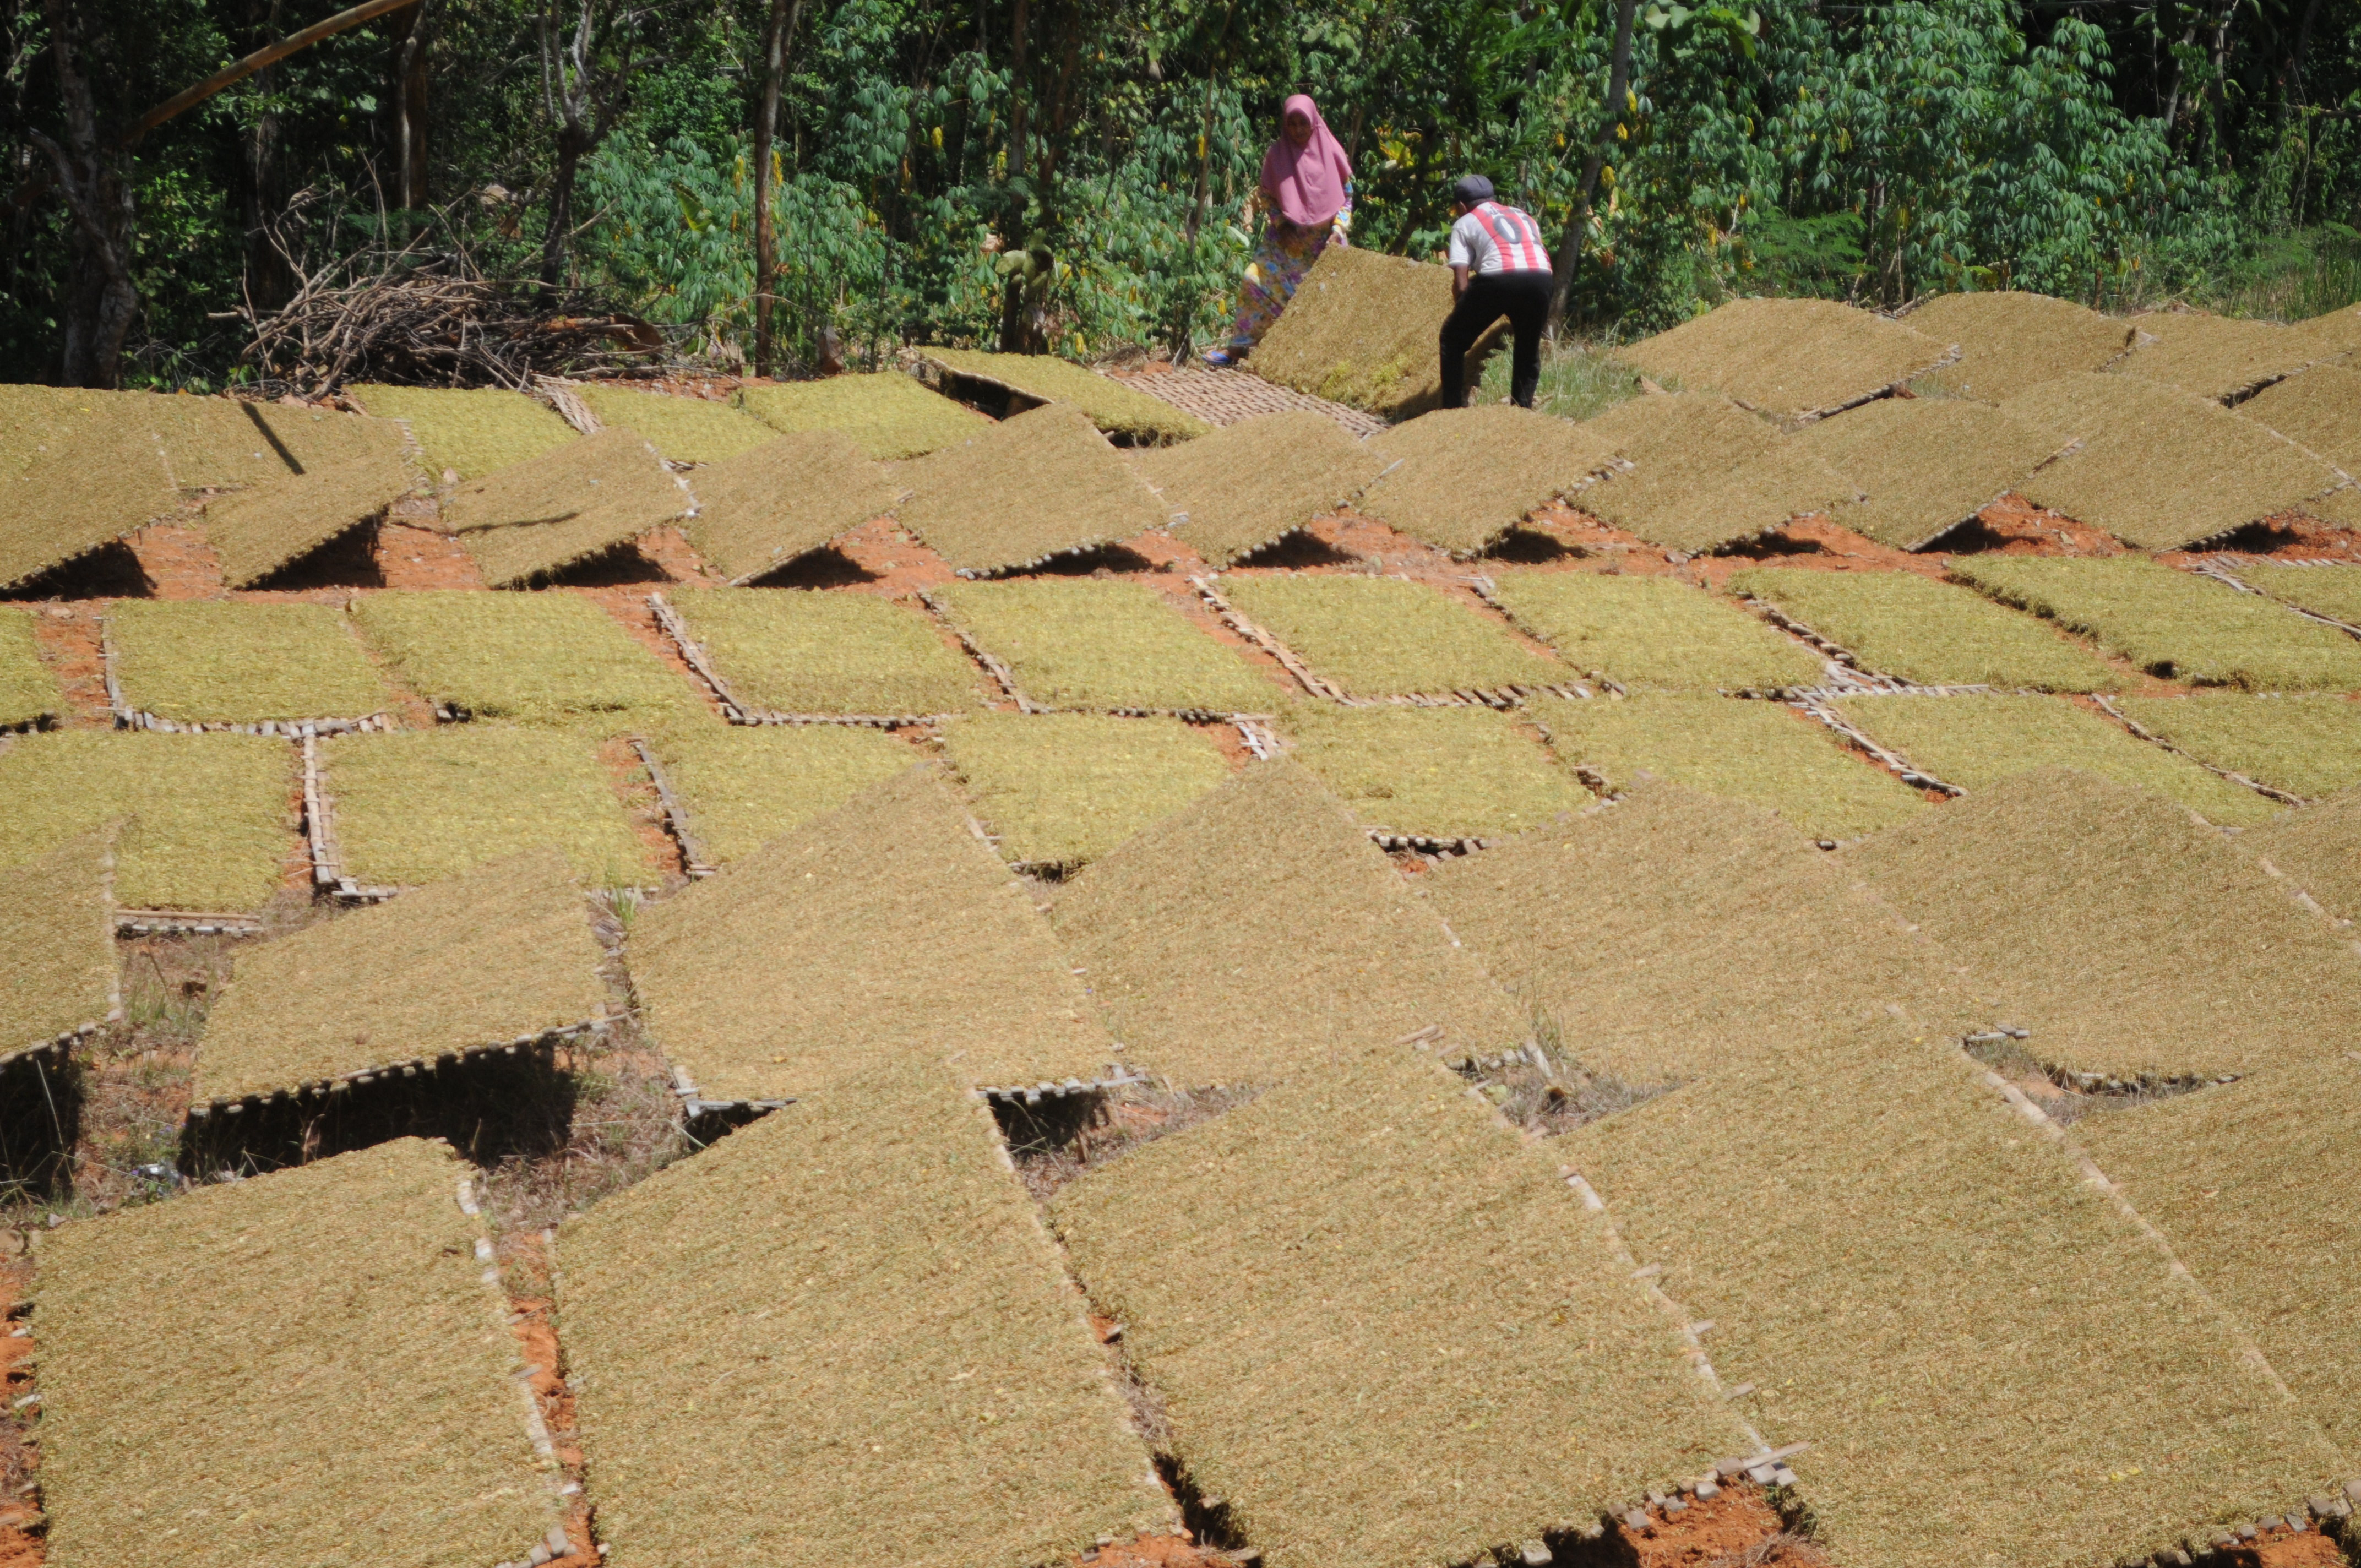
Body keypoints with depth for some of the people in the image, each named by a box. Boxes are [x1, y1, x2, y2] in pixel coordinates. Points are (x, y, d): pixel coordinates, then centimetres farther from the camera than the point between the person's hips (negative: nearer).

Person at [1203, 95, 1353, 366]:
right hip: (1287, 239, 0)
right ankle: (1238, 346, -8)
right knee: (1257, 279, -13)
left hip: (1324, 242, 0)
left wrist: (1338, 231, -11)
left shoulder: (1330, 153, -3)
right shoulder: (1277, 155, -1)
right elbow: (1267, 197, 5)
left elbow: (1346, 195, 1)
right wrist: (1283, 226, -8)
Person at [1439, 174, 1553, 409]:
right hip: (1540, 277, 4)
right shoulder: (1523, 217, 33)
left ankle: (1453, 410, 14)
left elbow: (1461, 284, 9)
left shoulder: (1465, 224, 19)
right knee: (1529, 350, 27)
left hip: (1497, 279, -4)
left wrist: (1464, 317, 26)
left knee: (1453, 339, 17)